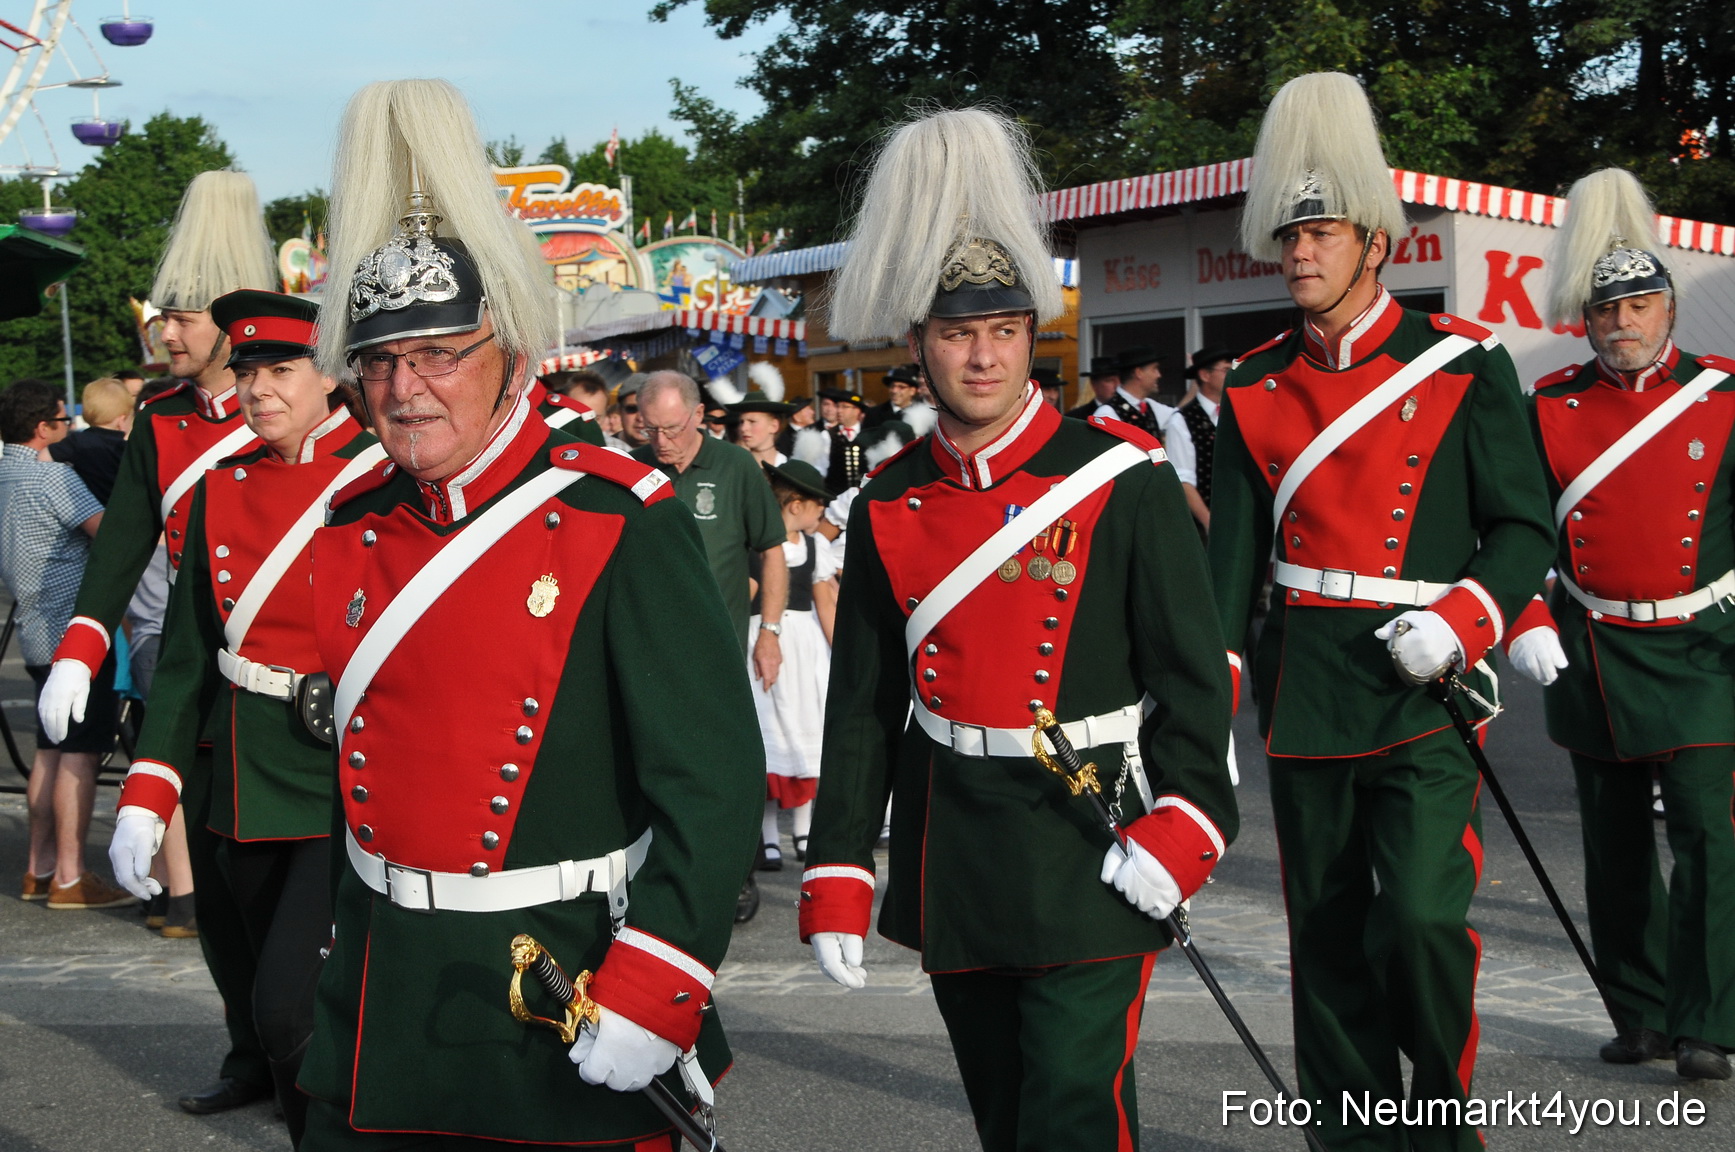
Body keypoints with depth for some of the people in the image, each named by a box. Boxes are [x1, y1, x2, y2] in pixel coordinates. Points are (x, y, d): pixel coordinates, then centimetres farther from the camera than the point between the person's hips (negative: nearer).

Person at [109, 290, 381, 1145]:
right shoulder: (223, 487, 6)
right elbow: (188, 656, 9)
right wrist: (146, 795, 2)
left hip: (352, 786, -5)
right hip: (249, 788, 5)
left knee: (291, 1011, -15)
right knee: (279, 1017, 15)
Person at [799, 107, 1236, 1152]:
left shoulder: (1122, 479, -7)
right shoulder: (890, 506, 4)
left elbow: (1194, 673, -7)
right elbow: (863, 703, 7)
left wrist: (1182, 828, -17)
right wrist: (837, 871, 4)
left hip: (1090, 857, -4)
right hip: (952, 864, 5)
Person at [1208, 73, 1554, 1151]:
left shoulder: (1464, 365, -1)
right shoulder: (1257, 391, 8)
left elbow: (1526, 528, -1)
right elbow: (1233, 554, 7)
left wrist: (1460, 619, -17)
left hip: (1425, 690, -3)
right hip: (1306, 695, 4)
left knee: (1422, 915, -14)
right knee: (1328, 937, 9)